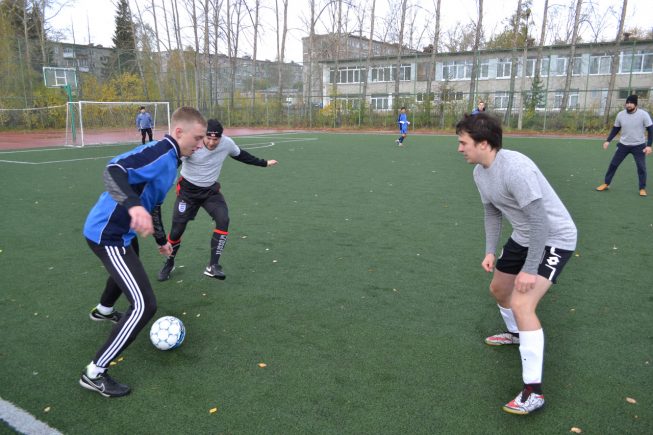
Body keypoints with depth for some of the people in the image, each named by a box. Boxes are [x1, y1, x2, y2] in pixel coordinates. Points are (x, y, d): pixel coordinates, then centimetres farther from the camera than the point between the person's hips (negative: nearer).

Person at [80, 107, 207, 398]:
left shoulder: (169, 158, 10)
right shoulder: (161, 153, -21)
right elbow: (114, 170, -37)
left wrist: (161, 239, 30)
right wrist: (133, 205, -55)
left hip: (121, 232, 11)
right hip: (108, 235, -11)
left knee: (129, 267, 39)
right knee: (144, 306, -12)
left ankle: (103, 311, 70)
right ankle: (94, 374, 3)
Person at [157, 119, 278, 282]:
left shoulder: (227, 143, -13)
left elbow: (241, 155, 7)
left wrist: (264, 163, 15)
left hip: (211, 190, 3)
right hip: (188, 190, -3)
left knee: (223, 221, -19)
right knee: (177, 230, 1)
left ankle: (213, 266, -7)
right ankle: (169, 263, 30)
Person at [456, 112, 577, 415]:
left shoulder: (515, 168, -32)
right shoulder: (480, 172, -2)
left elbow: (540, 221, -31)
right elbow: (492, 212, 11)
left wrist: (530, 270, -27)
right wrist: (490, 251, 3)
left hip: (554, 238, -9)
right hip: (523, 237, 9)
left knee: (522, 303, -23)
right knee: (498, 288, 22)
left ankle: (533, 392, -13)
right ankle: (516, 334, 53)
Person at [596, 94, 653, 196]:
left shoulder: (643, 114, -15)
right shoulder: (620, 114, -6)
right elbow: (615, 129, 7)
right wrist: (608, 141, -2)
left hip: (639, 146, -2)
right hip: (623, 145, 3)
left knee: (641, 167, -2)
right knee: (613, 164, 4)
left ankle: (642, 189, 13)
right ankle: (606, 184, 17)